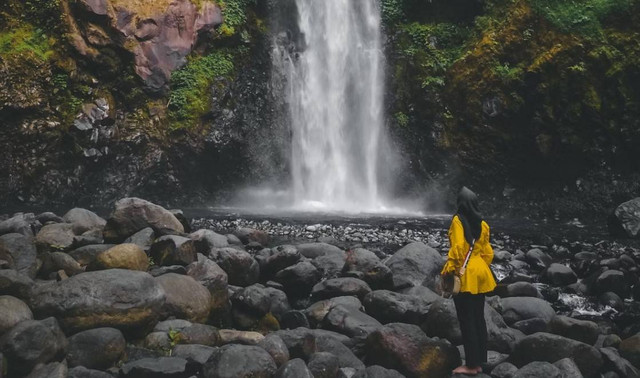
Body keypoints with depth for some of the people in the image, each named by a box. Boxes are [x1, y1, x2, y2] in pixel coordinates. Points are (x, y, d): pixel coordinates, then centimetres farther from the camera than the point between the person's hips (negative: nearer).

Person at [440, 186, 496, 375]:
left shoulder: (458, 220, -11)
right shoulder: (482, 223, 9)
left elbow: (457, 248, -19)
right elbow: (487, 252, 12)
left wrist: (449, 270, -12)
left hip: (464, 276, -7)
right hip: (479, 274, 7)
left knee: (466, 320, -2)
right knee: (478, 319, 11)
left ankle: (471, 365, 1)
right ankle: (479, 362, 18)